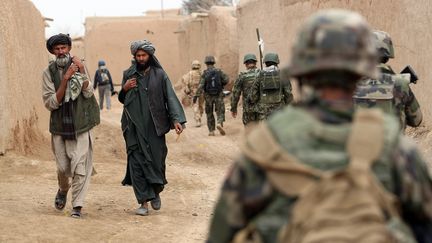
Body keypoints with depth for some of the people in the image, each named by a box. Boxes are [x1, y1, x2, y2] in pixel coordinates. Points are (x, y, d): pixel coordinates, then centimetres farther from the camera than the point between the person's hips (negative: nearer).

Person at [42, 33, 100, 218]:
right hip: (60, 126, 0)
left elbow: (88, 93, -8)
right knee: (63, 167, 6)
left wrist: (81, 73, -22)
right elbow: (50, 103, -11)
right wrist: (65, 79, -20)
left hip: (80, 126, 0)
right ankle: (63, 190, 37)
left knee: (80, 167, -7)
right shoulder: (49, 72, -3)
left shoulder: (78, 66, 1)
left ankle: (77, 205, 0)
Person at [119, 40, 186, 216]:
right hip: (135, 128, 1)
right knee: (137, 162, -4)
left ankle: (156, 192, 27)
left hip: (155, 127, -1)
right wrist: (125, 89, -5)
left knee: (157, 159, 1)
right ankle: (143, 202, 1)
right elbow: (122, 100, 17)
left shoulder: (160, 75, 2)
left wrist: (176, 119, -17)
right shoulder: (128, 75, 8)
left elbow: (170, 97, -4)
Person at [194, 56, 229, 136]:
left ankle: (211, 131, 12)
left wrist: (196, 96, -17)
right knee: (220, 111, 8)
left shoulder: (205, 73, -9)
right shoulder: (219, 71, -4)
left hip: (208, 96, 0)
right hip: (218, 95, 0)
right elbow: (226, 80, -9)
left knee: (209, 113, 13)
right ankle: (220, 123, -20)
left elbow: (201, 86, -16)